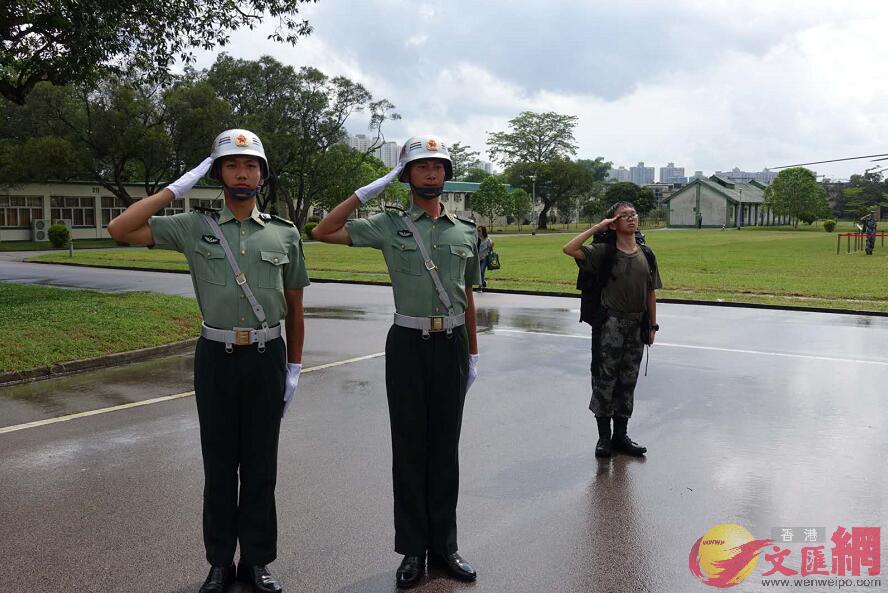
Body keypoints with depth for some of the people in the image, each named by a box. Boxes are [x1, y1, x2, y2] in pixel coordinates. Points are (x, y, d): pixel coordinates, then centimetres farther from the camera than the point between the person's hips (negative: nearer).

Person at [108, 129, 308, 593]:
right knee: (219, 463, 9)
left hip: (266, 358, 0)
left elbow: (294, 308, 8)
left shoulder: (284, 233, 4)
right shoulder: (195, 228, 2)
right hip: (216, 358, 0)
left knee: (260, 463, 8)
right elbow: (120, 229, -7)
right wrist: (178, 187, -6)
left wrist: (294, 368, 6)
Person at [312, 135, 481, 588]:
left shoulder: (465, 231, 8)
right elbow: (323, 233, -7)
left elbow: (468, 298, 13)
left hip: (452, 344, 2)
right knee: (409, 446, 5)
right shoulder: (389, 225, 0)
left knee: (445, 445, 9)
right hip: (408, 343, -2)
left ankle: (444, 545, 21)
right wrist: (372, 188, -7)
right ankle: (413, 549, 17)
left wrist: (472, 354, 11)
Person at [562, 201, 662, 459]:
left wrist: (652, 325, 10)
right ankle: (604, 437, 13)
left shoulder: (647, 254, 6)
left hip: (637, 325, 5)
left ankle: (620, 435, 23)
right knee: (605, 379, 1)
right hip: (610, 323, -4)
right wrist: (597, 227, -15)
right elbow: (569, 249, -20)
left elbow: (651, 292, 11)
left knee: (628, 381, 11)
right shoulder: (604, 252, -6)